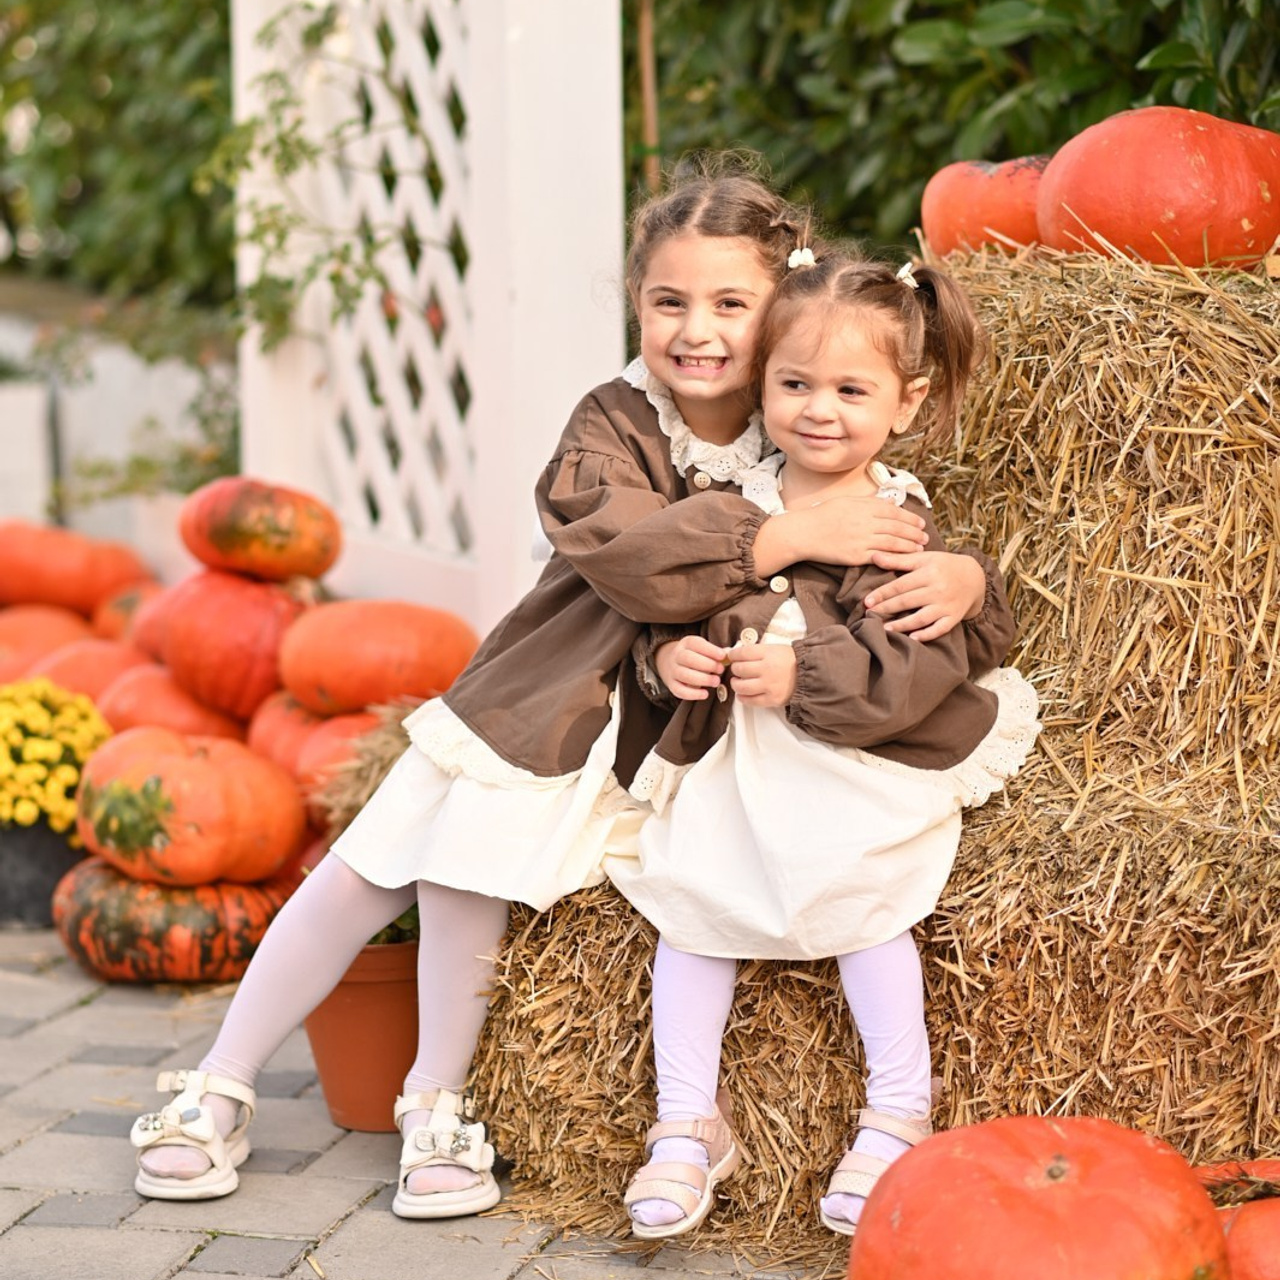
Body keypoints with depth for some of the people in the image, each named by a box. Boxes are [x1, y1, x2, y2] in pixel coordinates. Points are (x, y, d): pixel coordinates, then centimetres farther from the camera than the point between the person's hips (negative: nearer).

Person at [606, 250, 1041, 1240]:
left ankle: (899, 1115, -6)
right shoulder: (735, 505, 5)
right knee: (687, 890, -7)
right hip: (728, 757, 5)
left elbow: (918, 666, -21)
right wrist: (668, 656, -10)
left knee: (857, 894, -23)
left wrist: (801, 675, -27)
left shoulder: (900, 526, -11)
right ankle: (689, 1123, 4)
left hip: (856, 761, -5)